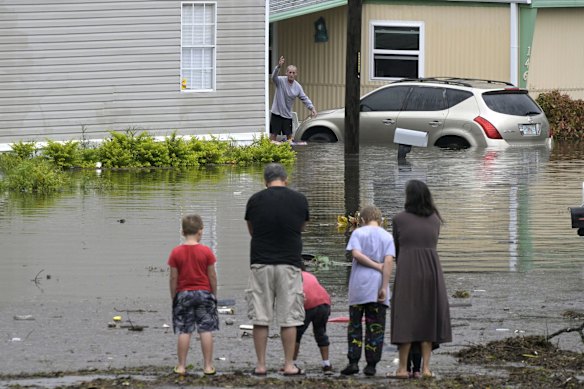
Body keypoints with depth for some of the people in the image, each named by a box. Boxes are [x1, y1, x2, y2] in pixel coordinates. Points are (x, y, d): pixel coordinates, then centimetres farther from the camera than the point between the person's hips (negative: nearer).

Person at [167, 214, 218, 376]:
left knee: (184, 332, 3)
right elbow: (212, 276, -3)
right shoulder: (206, 251, -6)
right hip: (204, 293, 0)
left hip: (183, 294, 0)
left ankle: (181, 366, 4)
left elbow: (173, 278, -3)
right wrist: (214, 294, 9)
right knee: (206, 330, 3)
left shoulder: (176, 252, -5)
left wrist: (173, 297, 6)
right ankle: (208, 366, 3)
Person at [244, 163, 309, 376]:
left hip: (260, 264, 0)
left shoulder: (255, 200, 1)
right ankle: (289, 365, 3)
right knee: (289, 318, 4)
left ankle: (260, 365, 4)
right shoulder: (299, 200, 1)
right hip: (290, 263, 0)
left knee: (260, 318, 4)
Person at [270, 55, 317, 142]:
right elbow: (274, 77, -33)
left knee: (289, 136, 9)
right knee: (273, 135, -4)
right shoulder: (280, 81, -11)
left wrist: (312, 108, -11)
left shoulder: (298, 87, 1)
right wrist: (278, 67, -52)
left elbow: (304, 98, 6)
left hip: (288, 115, 4)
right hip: (276, 113, -4)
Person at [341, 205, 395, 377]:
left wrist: (375, 265, -4)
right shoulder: (387, 237, 6)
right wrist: (384, 287, -8)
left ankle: (353, 361, -2)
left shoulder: (358, 233, 3)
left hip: (358, 286, -1)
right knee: (375, 327, 4)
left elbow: (356, 254, -13)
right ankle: (371, 364, 2)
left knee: (355, 325, 7)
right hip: (377, 285, 1)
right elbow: (389, 261, -6)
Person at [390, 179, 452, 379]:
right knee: (427, 318, 7)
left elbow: (397, 247, 12)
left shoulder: (399, 219, 1)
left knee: (405, 318, 2)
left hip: (407, 272, -2)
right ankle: (426, 367, 1)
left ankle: (403, 367, 0)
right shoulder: (435, 220, 9)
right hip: (431, 270, 3)